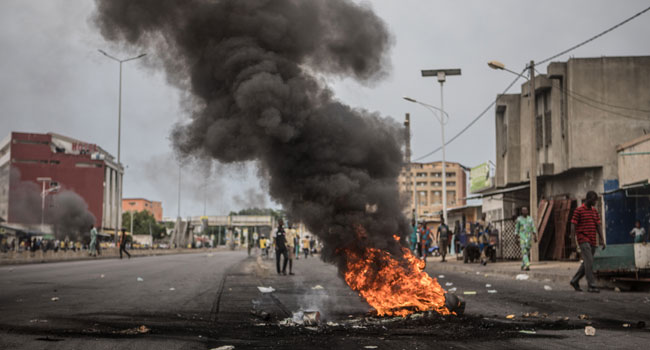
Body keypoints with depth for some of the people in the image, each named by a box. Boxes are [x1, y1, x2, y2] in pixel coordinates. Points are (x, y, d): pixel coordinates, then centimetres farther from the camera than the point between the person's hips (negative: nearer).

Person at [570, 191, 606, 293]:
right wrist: (575, 241, -13)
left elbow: (598, 226, 16)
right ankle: (591, 285, -15)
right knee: (589, 262, -14)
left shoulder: (595, 211, 15)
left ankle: (574, 281, 22)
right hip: (583, 241, -7)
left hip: (592, 242, 7)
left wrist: (602, 240, 7)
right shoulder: (579, 210, -5)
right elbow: (573, 226, -7)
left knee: (586, 263, 9)